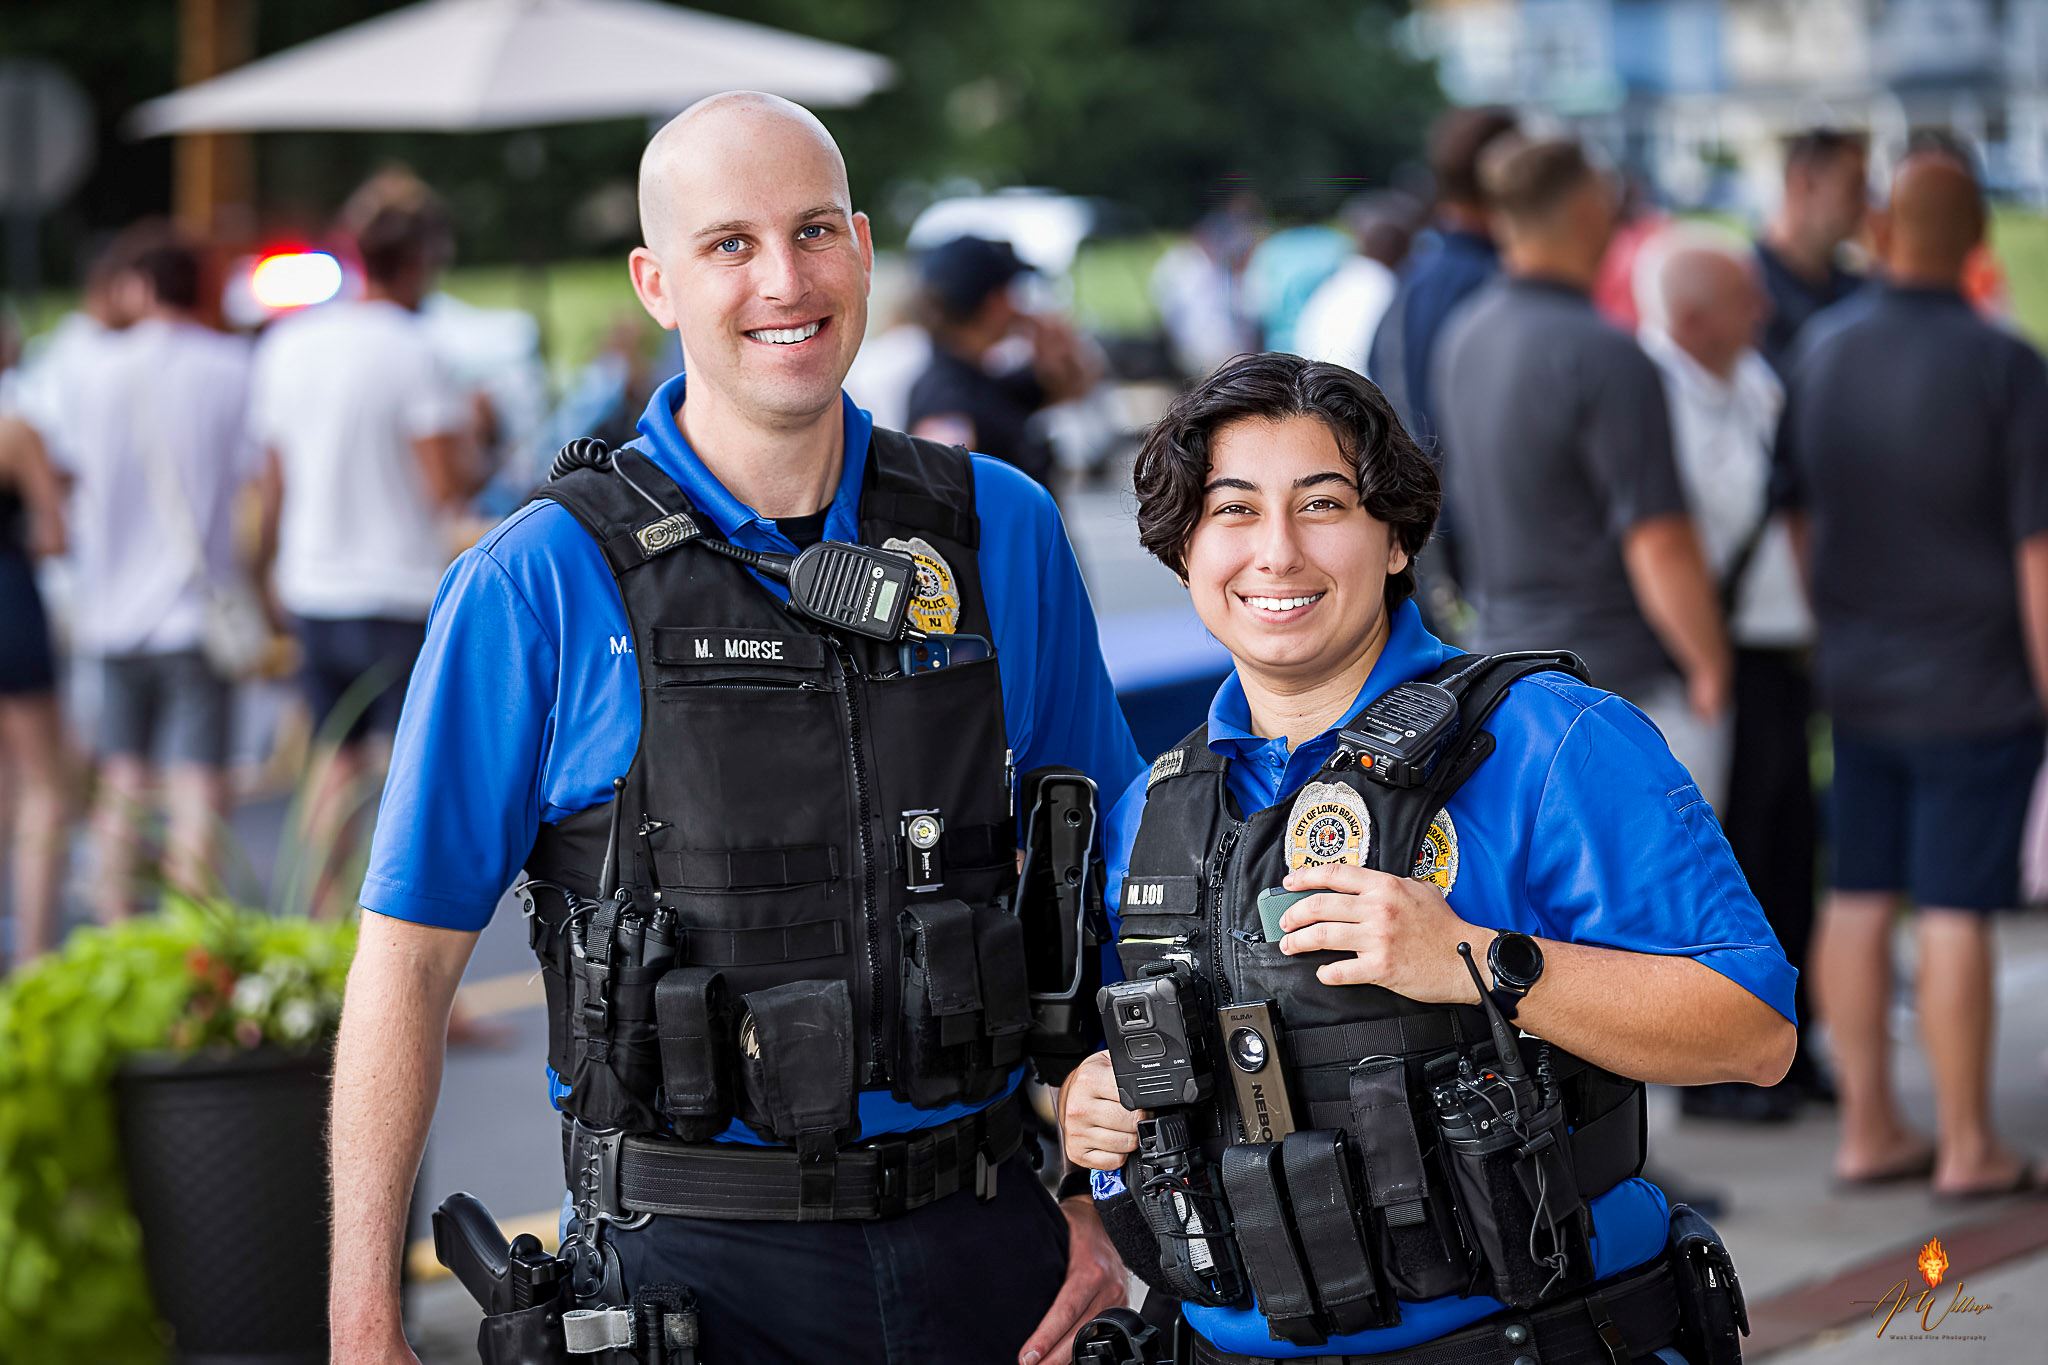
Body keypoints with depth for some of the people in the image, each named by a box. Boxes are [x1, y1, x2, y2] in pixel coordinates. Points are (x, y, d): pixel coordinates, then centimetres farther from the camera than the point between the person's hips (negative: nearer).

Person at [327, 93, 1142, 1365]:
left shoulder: (1002, 531, 3)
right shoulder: (539, 585, -7)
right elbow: (411, 952, -6)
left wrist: (1100, 1197, 4)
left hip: (988, 1243, 3)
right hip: (695, 1259, -3)